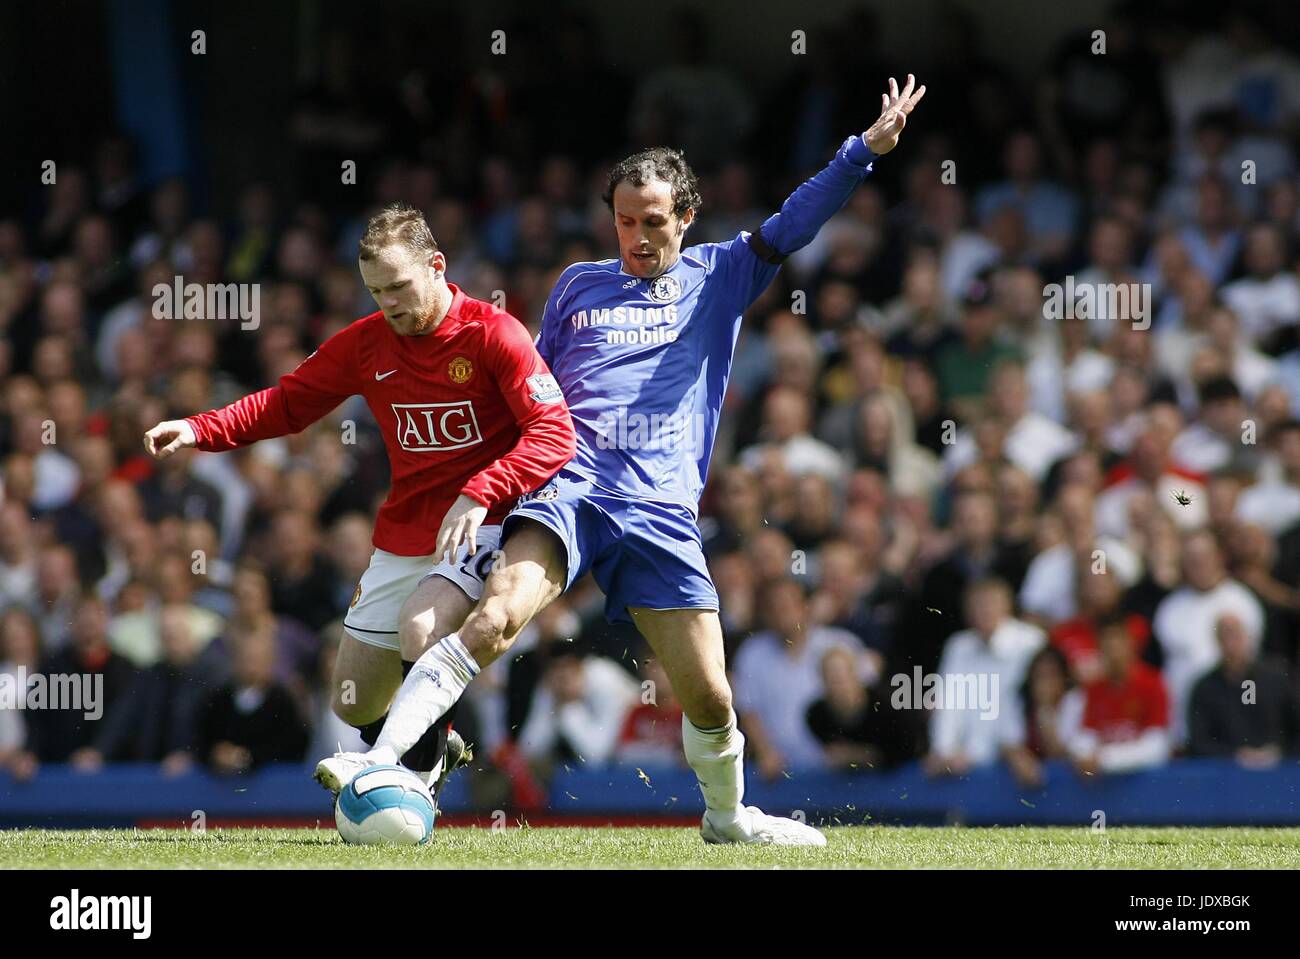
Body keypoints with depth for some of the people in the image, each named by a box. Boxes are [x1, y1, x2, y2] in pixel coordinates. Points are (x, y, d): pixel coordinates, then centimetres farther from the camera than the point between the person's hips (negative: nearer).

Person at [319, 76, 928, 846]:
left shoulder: (719, 279, 14)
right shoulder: (579, 285, 19)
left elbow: (793, 226, 2)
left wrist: (867, 150, -10)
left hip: (662, 513, 0)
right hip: (569, 489, 0)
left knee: (708, 696, -1)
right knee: (495, 618, -27)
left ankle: (729, 817, 27)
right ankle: (379, 765, -33)